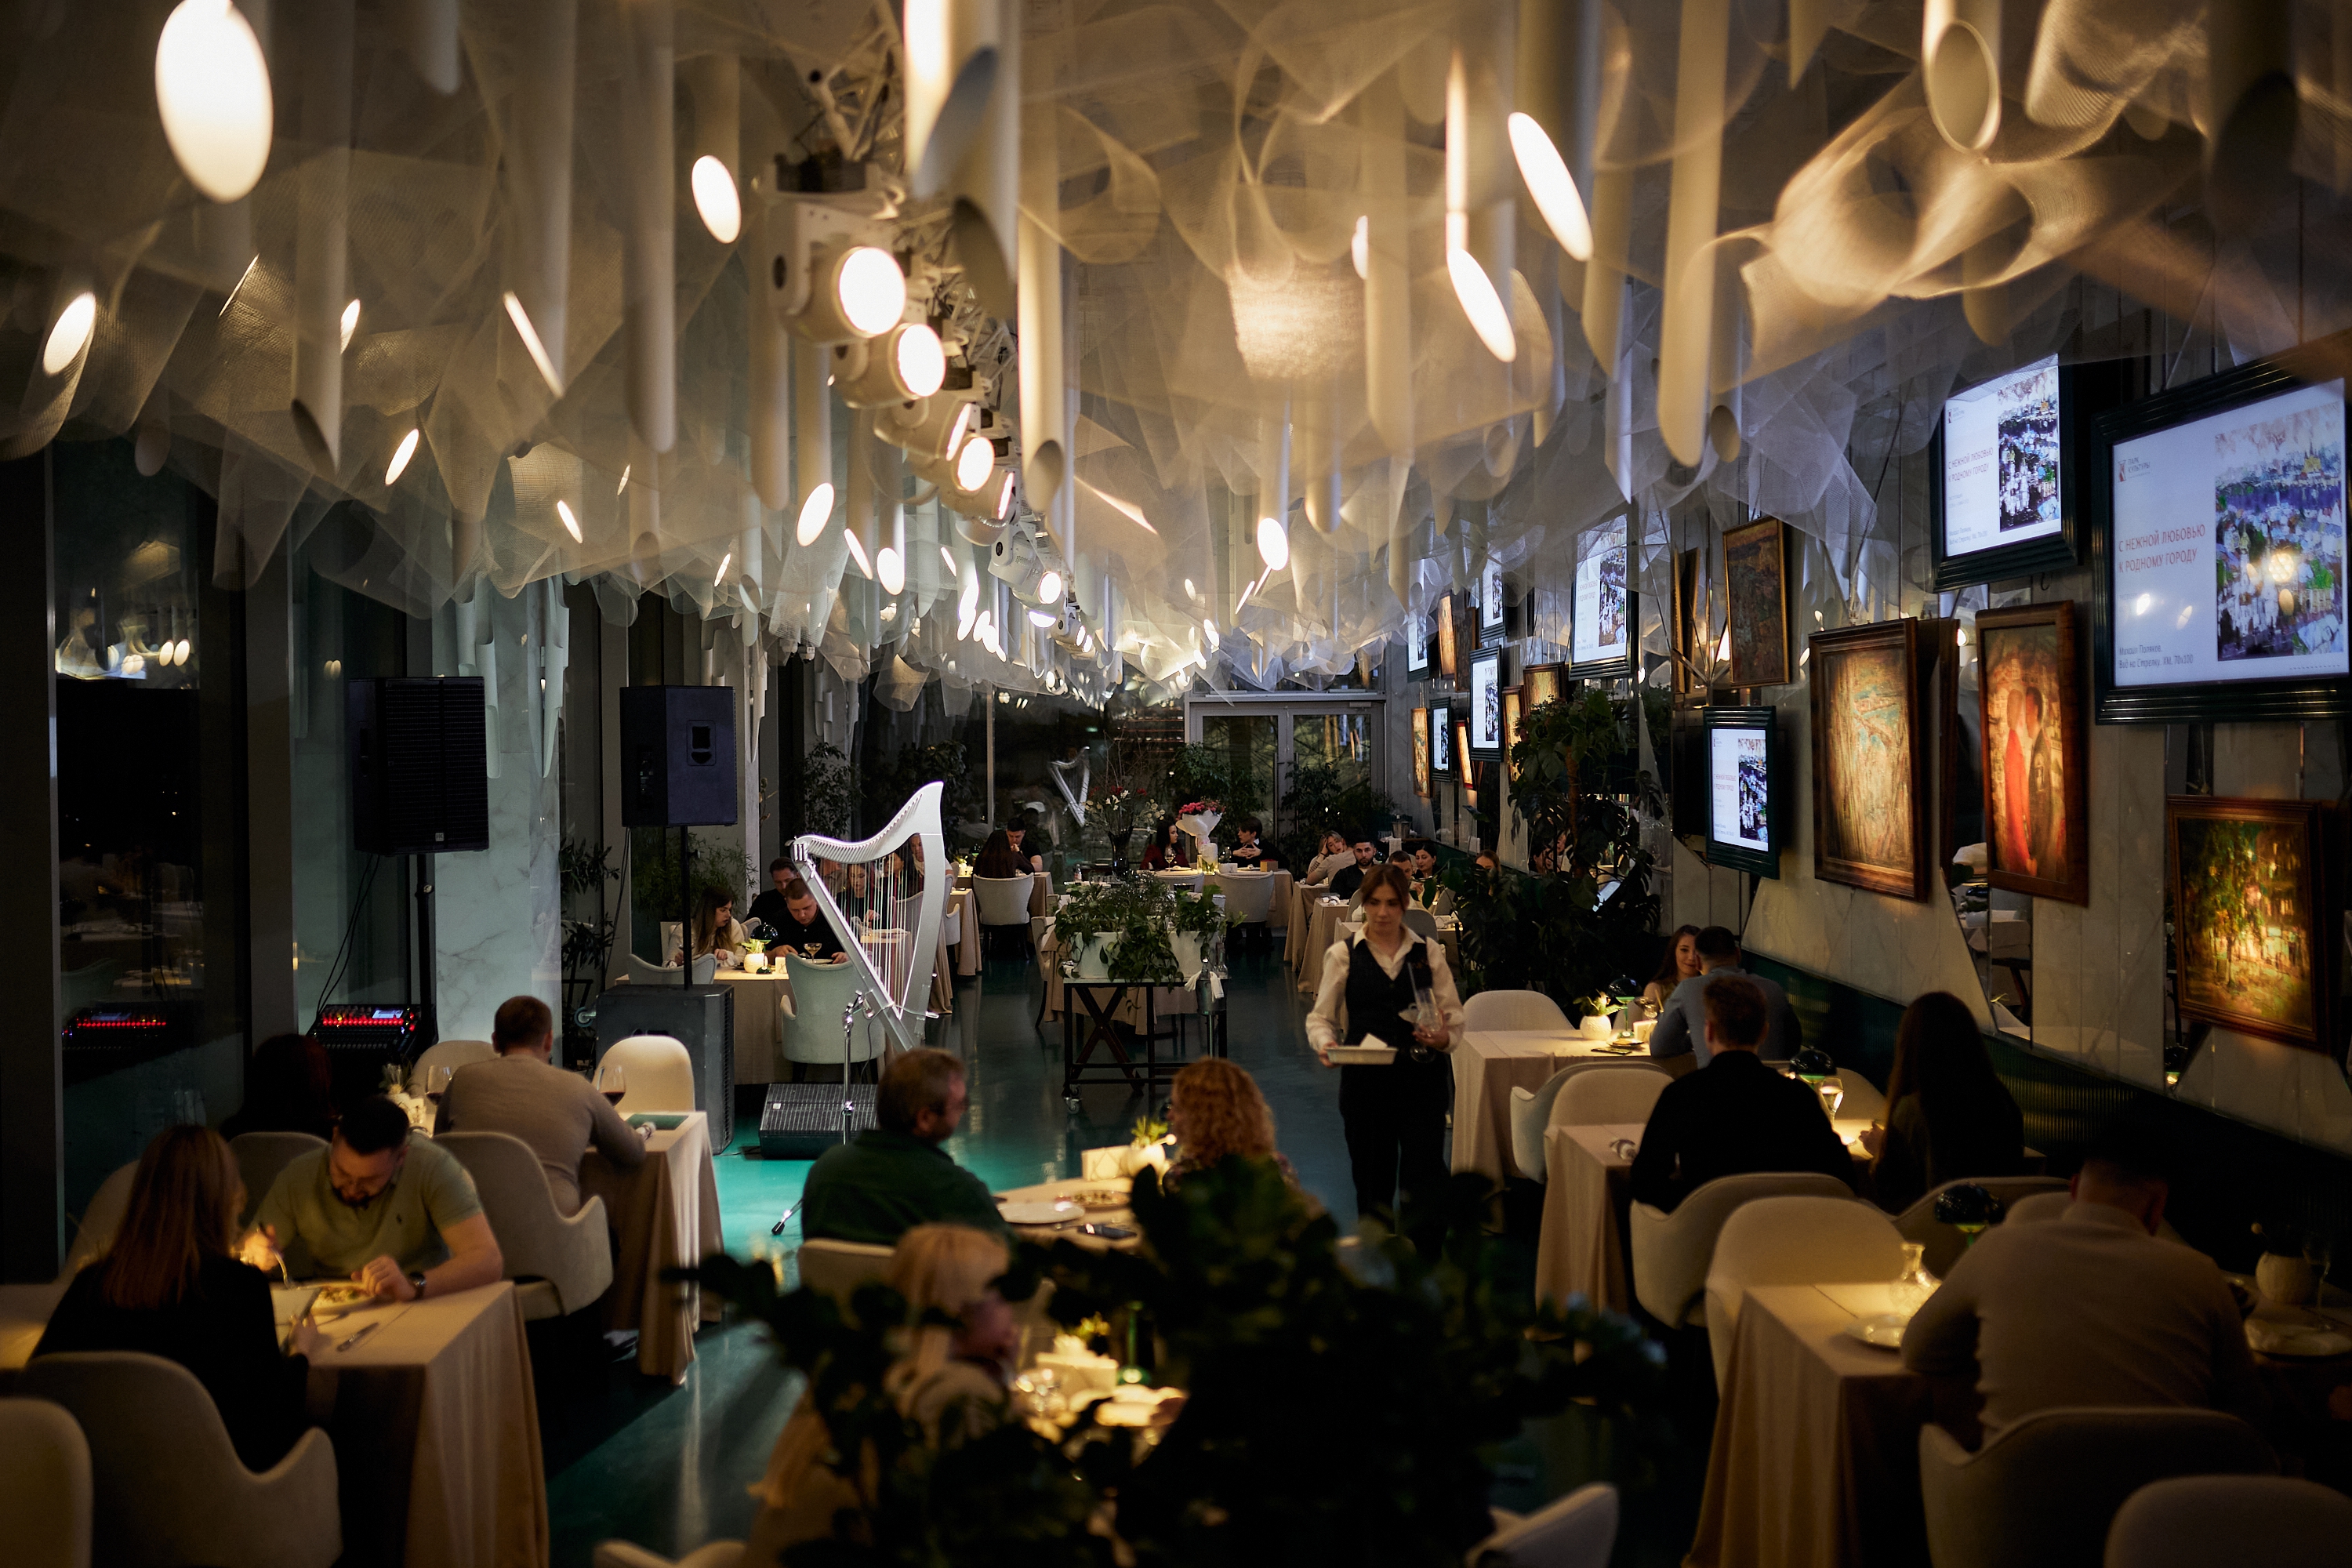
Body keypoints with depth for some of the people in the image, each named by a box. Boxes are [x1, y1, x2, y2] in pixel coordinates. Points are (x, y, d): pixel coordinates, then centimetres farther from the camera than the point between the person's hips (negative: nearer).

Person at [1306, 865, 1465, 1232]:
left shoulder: (1428, 951, 8)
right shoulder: (1343, 954, 4)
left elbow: (1454, 1016, 9)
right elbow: (1320, 1017, 5)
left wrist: (1444, 1037, -13)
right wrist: (1326, 1044, -16)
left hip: (1423, 1077, 0)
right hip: (1365, 1078, 0)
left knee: (1424, 1180, -7)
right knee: (1372, 1177, 8)